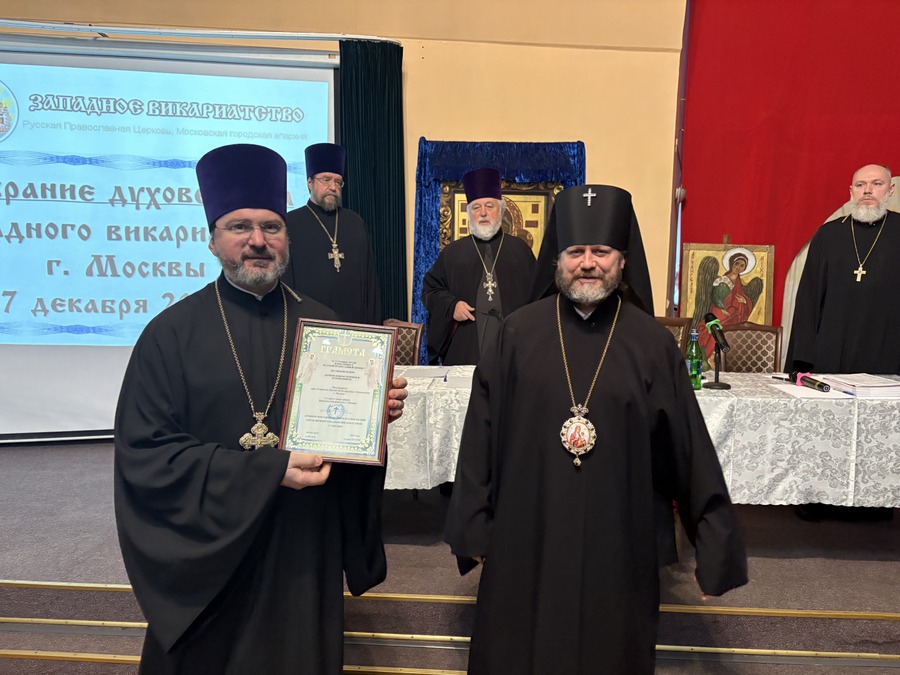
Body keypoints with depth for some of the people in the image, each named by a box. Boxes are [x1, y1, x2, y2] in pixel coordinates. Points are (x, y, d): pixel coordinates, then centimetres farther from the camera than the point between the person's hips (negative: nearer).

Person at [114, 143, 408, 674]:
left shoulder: (320, 324, 1)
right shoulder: (172, 333, -7)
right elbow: (143, 452, -13)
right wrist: (269, 470, -21)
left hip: (306, 555, 3)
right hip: (209, 557, -2)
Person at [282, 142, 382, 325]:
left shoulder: (356, 223, 10)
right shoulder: (289, 224, -1)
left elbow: (370, 280, 9)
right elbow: (282, 283, -2)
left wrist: (373, 326, 3)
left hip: (355, 324, 3)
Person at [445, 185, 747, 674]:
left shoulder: (652, 343, -4)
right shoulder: (519, 333, -4)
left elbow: (689, 448, -1)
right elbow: (482, 434, -1)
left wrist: (714, 539, 2)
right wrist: (474, 526, 0)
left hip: (617, 540, 0)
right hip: (526, 534, 1)